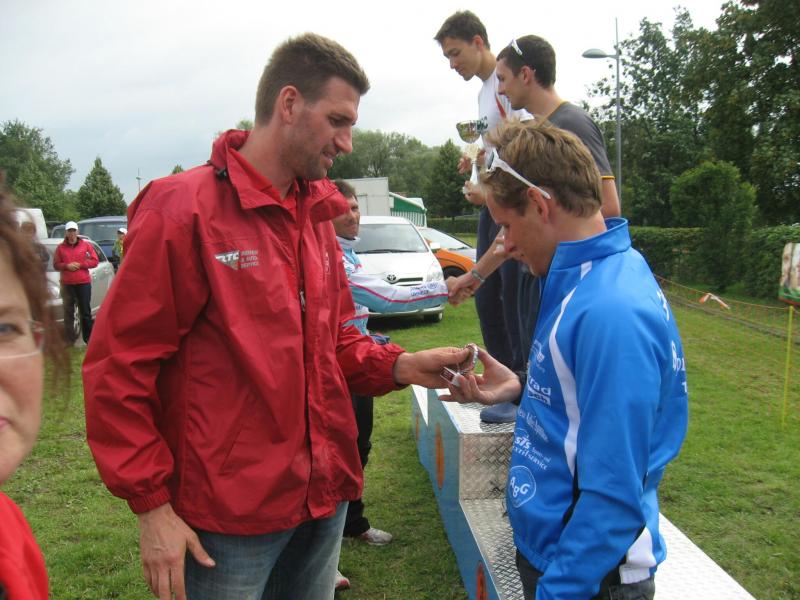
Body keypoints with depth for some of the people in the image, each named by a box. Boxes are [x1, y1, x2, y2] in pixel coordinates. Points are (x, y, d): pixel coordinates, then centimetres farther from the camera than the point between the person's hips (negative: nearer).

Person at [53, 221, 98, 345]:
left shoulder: (86, 245, 6)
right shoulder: (60, 247, 8)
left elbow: (94, 261, 2)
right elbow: (56, 265, 9)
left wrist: (80, 264, -9)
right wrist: (67, 266, -10)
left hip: (84, 283, -1)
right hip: (67, 284, 1)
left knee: (85, 311, 3)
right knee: (68, 312, 2)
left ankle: (89, 337, 8)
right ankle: (70, 339, 7)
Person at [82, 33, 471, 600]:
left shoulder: (317, 214, 9)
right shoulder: (184, 210, -15)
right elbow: (117, 369, -13)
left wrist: (400, 366, -4)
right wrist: (152, 506, -13)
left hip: (325, 496, 7)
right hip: (229, 516, -7)